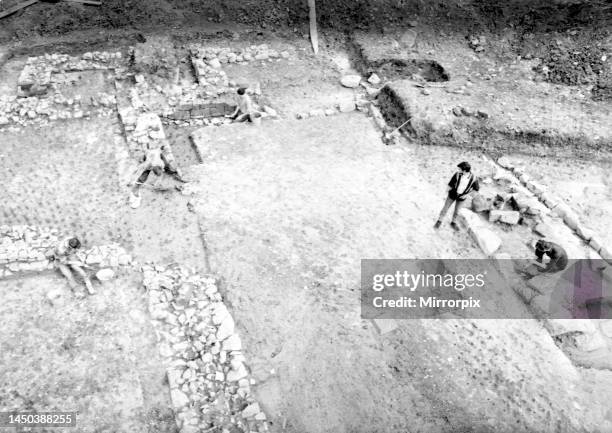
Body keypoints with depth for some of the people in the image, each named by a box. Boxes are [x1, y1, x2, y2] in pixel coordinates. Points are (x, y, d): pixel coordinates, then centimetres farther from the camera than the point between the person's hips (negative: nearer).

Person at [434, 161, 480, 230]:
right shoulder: (457, 175, -28)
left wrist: (467, 194, -10)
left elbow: (476, 188, -8)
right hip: (453, 194, -1)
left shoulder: (473, 178, -24)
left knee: (457, 210, 20)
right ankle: (439, 221, 33)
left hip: (462, 196, 1)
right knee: (445, 208, 12)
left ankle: (453, 223, 44)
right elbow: (450, 185, -18)